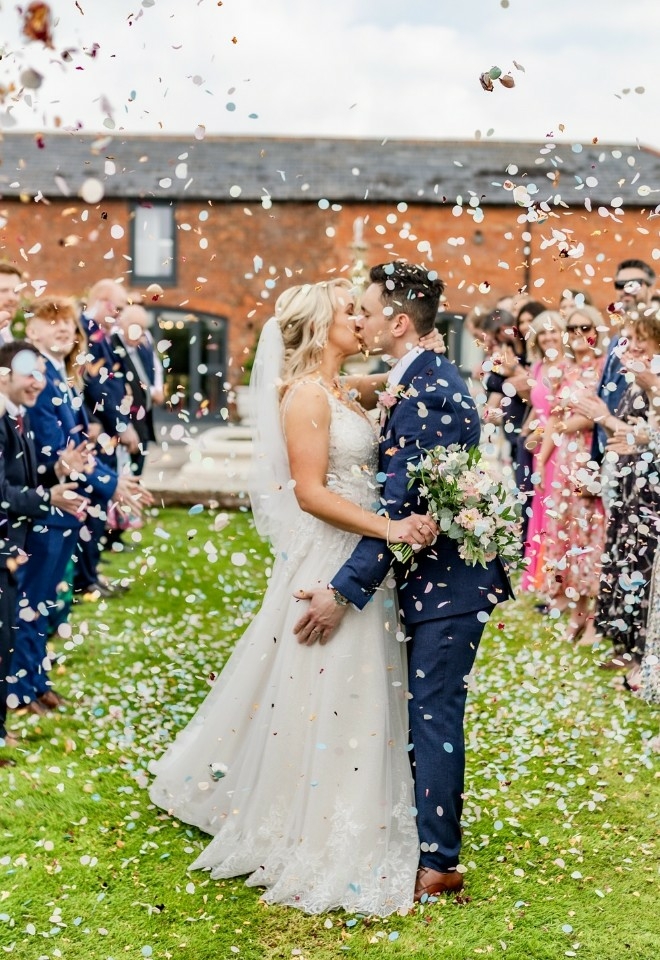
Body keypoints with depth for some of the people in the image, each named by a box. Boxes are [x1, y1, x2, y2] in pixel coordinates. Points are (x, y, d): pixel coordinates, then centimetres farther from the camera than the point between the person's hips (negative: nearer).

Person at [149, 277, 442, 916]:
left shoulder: (343, 391, 11)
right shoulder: (305, 393, -14)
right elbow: (311, 493, -20)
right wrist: (390, 528, -26)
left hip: (358, 562, 9)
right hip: (327, 561, -9)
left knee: (352, 692, 16)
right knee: (323, 699, 0)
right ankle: (318, 844, 13)